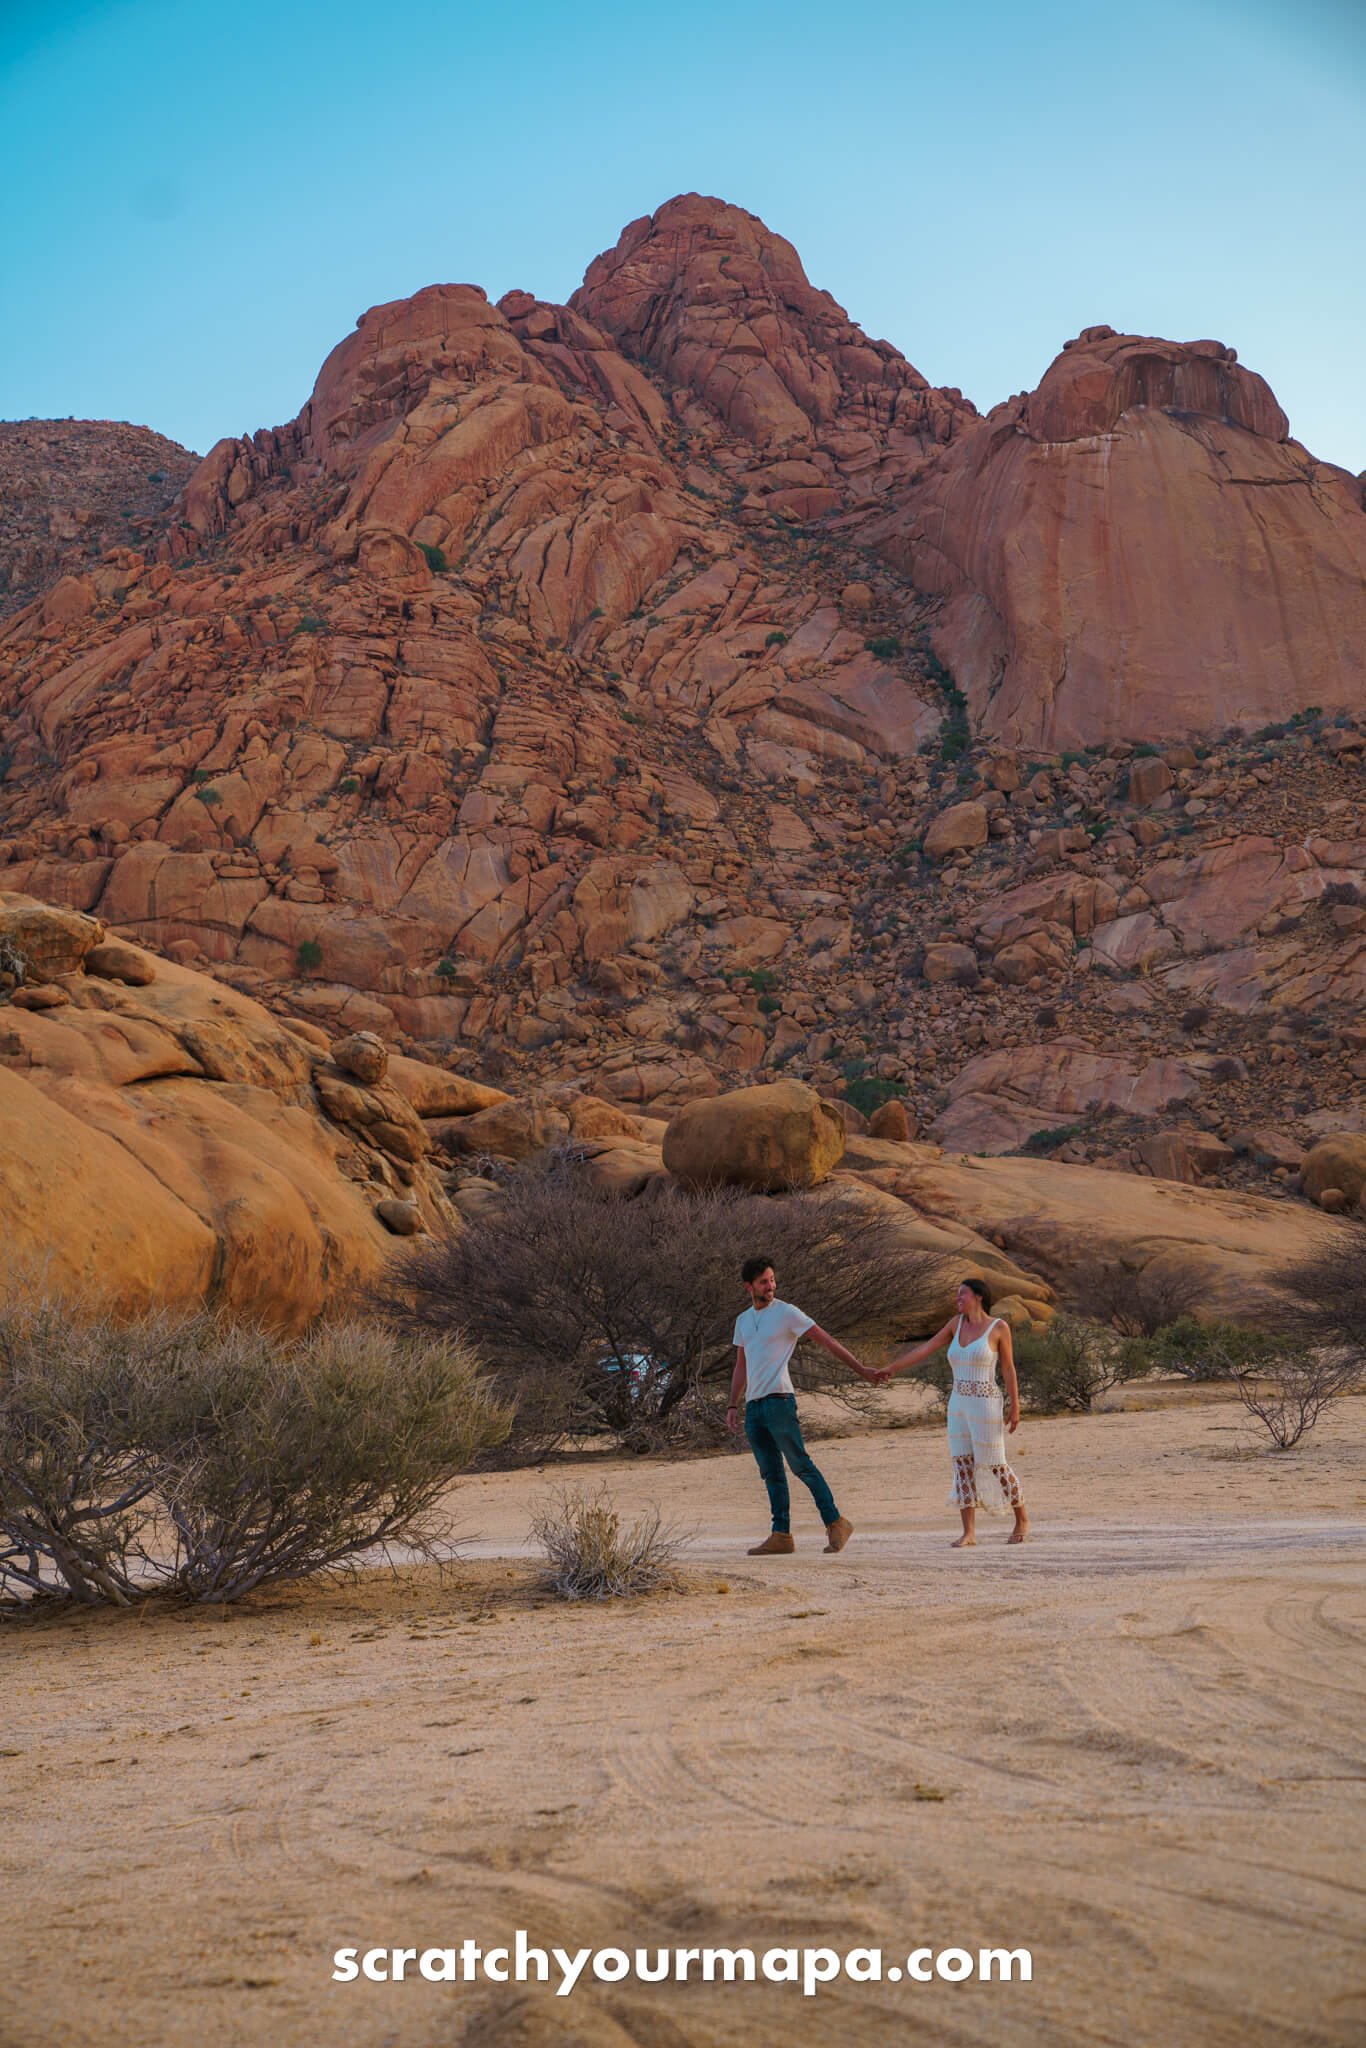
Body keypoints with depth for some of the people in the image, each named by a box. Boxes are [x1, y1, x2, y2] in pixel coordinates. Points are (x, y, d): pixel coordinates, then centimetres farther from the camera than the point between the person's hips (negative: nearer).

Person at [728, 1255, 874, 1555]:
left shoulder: (786, 1313, -2)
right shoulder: (743, 1320, 18)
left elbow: (827, 1341, -4)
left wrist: (859, 1369, -9)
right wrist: (733, 1406, 17)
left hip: (778, 1401, -7)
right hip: (753, 1406, 7)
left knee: (801, 1465, -10)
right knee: (771, 1473, 6)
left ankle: (835, 1523, -4)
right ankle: (781, 1536, 8)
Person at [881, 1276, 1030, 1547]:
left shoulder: (999, 1327, -7)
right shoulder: (958, 1322, 7)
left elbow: (1009, 1369, -5)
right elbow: (926, 1348, 7)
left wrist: (1015, 1408, -8)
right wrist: (892, 1368, 3)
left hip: (986, 1406, -5)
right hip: (959, 1406, 5)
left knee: (995, 1466, 0)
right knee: (962, 1465, -2)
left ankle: (1022, 1519, 21)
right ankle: (969, 1533, 0)